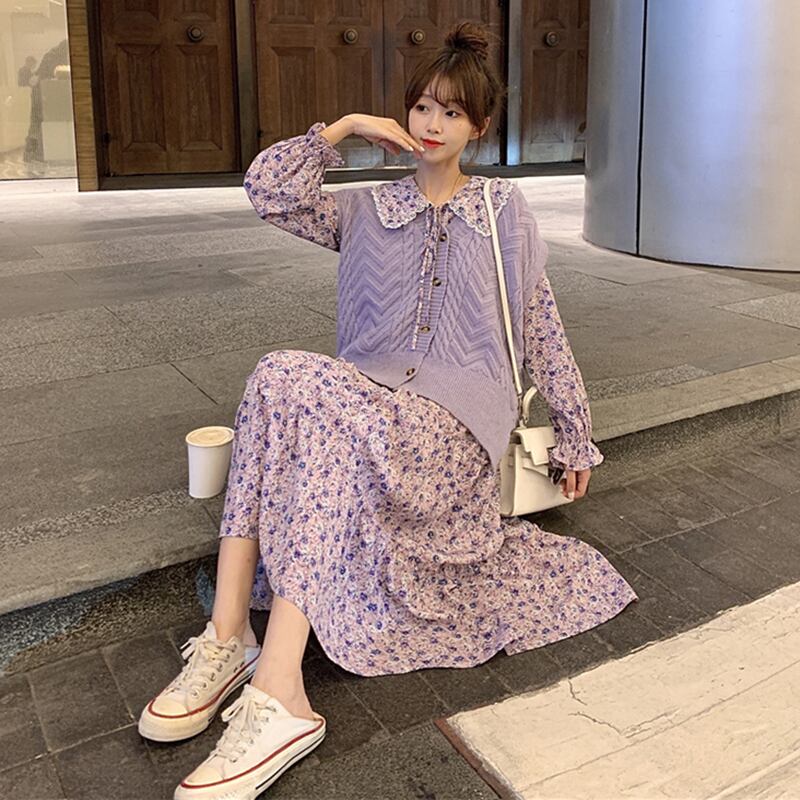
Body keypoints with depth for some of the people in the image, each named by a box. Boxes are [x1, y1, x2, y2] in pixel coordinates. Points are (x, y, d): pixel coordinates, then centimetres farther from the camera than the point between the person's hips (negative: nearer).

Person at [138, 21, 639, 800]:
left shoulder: (506, 210, 15)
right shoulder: (366, 211, 18)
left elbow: (542, 329, 15)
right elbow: (268, 189, 3)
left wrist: (574, 436, 14)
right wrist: (347, 125, 7)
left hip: (459, 417, -3)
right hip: (364, 406, 3)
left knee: (306, 390, -34)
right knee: (282, 374, -32)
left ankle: (279, 693, -40)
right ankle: (226, 637, -31)